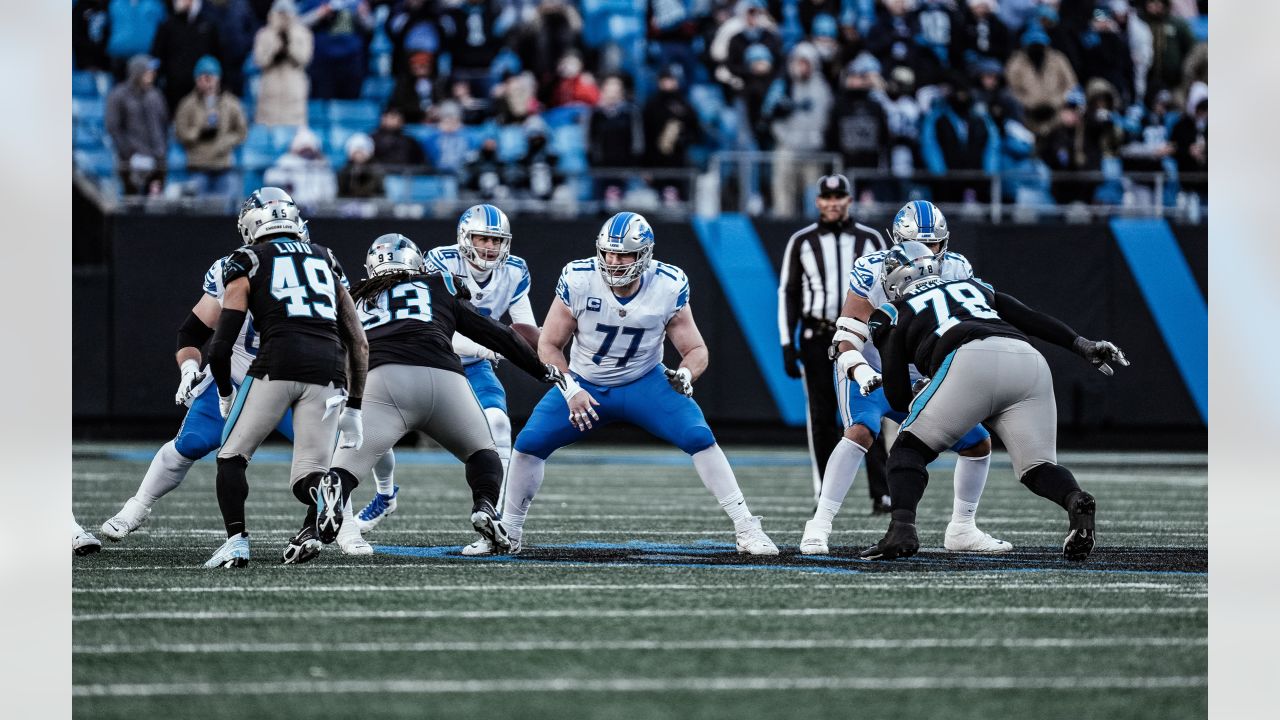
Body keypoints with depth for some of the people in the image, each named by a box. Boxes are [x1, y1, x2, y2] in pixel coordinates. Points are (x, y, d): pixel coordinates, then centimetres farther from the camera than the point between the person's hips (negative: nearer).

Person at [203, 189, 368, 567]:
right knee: (307, 476, 8)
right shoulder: (326, 260, 26)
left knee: (232, 457, 15)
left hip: (277, 364, -3)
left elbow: (221, 346, 7)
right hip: (329, 369, 3)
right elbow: (359, 343, 23)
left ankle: (236, 543, -2)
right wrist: (353, 408, 28)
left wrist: (225, 394, 25)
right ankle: (328, 490, -26)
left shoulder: (248, 263, 13)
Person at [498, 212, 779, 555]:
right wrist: (571, 390, -22)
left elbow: (696, 350, -8)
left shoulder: (668, 287, -19)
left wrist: (685, 375, -30)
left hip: (645, 383, -1)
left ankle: (746, 529, -14)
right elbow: (549, 345, -9)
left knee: (699, 437, -21)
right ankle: (509, 532, 9)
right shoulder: (578, 280, -21)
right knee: (529, 443, -13)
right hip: (585, 384, 1)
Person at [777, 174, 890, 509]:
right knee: (821, 418, 1)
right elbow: (788, 294, 6)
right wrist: (788, 345, -1)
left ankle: (882, 493, -8)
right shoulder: (801, 242, 6)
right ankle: (825, 495, 8)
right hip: (816, 339, 1)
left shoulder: (870, 239, 6)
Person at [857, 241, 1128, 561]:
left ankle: (902, 529, -11)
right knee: (1038, 467, 6)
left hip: (971, 360, -4)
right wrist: (1084, 346, 21)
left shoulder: (895, 314, 27)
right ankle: (1076, 501, -26)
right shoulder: (972, 287, 38)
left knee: (910, 448, 11)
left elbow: (898, 398, 23)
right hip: (1029, 362, 4)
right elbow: (1032, 318, 24)